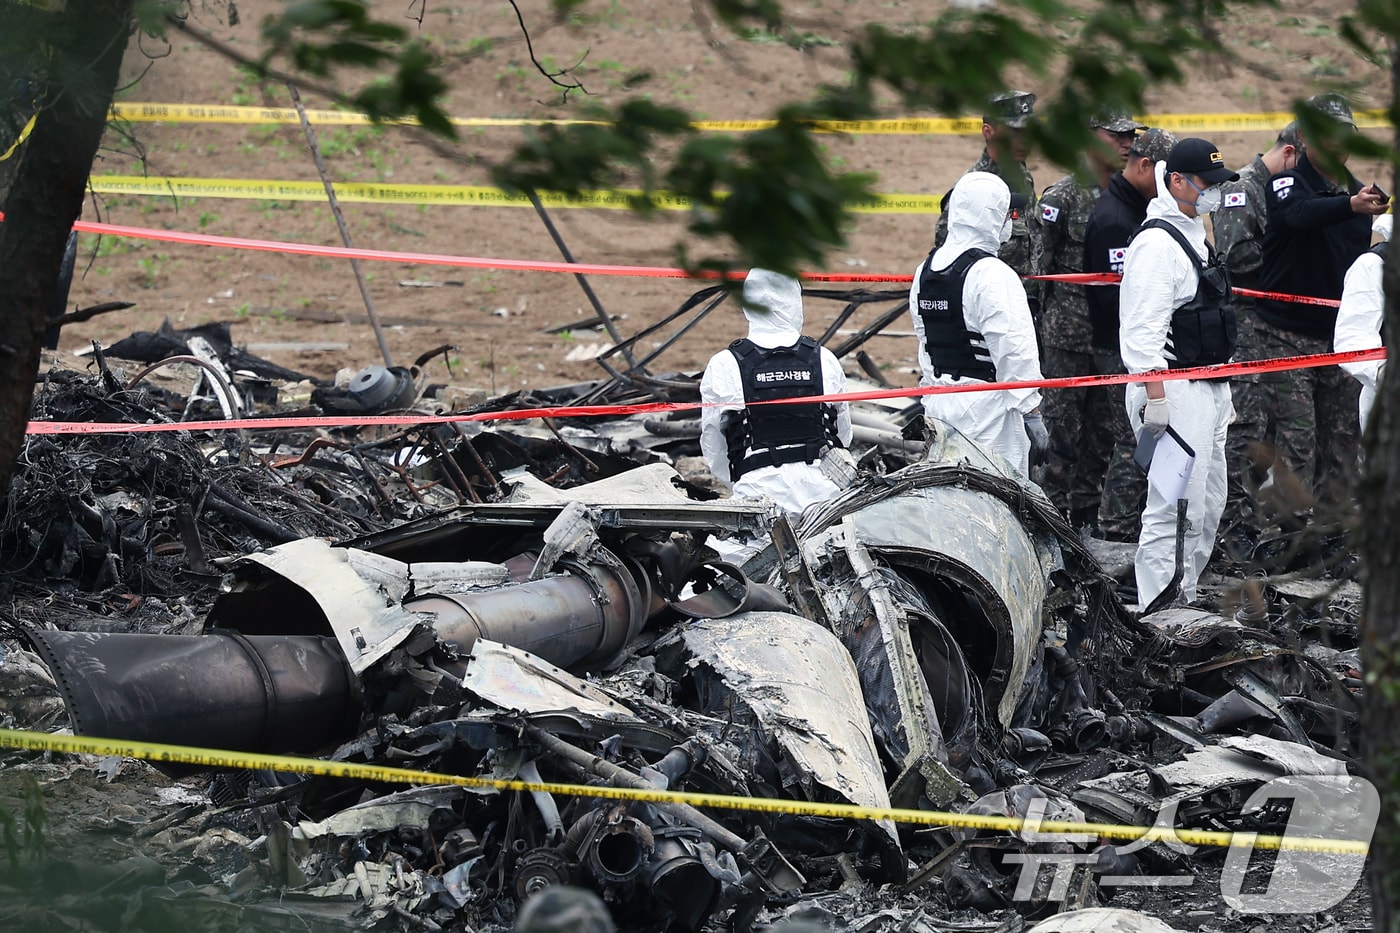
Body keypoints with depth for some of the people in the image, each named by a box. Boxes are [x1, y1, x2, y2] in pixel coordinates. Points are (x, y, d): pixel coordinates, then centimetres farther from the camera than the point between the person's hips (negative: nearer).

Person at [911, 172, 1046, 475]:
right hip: (986, 405, -8)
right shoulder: (993, 275, -15)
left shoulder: (926, 270, 10)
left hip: (937, 401, 8)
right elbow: (1015, 349, -17)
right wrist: (1031, 410, -11)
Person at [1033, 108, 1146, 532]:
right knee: (1063, 426, -4)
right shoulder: (1062, 197, -8)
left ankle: (1087, 515, 19)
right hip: (1068, 336, -6)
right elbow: (1037, 269, -7)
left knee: (1102, 433, 10)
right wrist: (1033, 334, -8)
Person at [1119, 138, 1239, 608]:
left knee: (1208, 506, 13)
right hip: (1173, 392, -11)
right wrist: (1155, 396, -26)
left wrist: (1223, 392, 26)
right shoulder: (1156, 242, -14)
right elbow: (1143, 329, -21)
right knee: (1176, 510, -12)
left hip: (1207, 392, 11)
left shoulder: (1194, 235, 19)